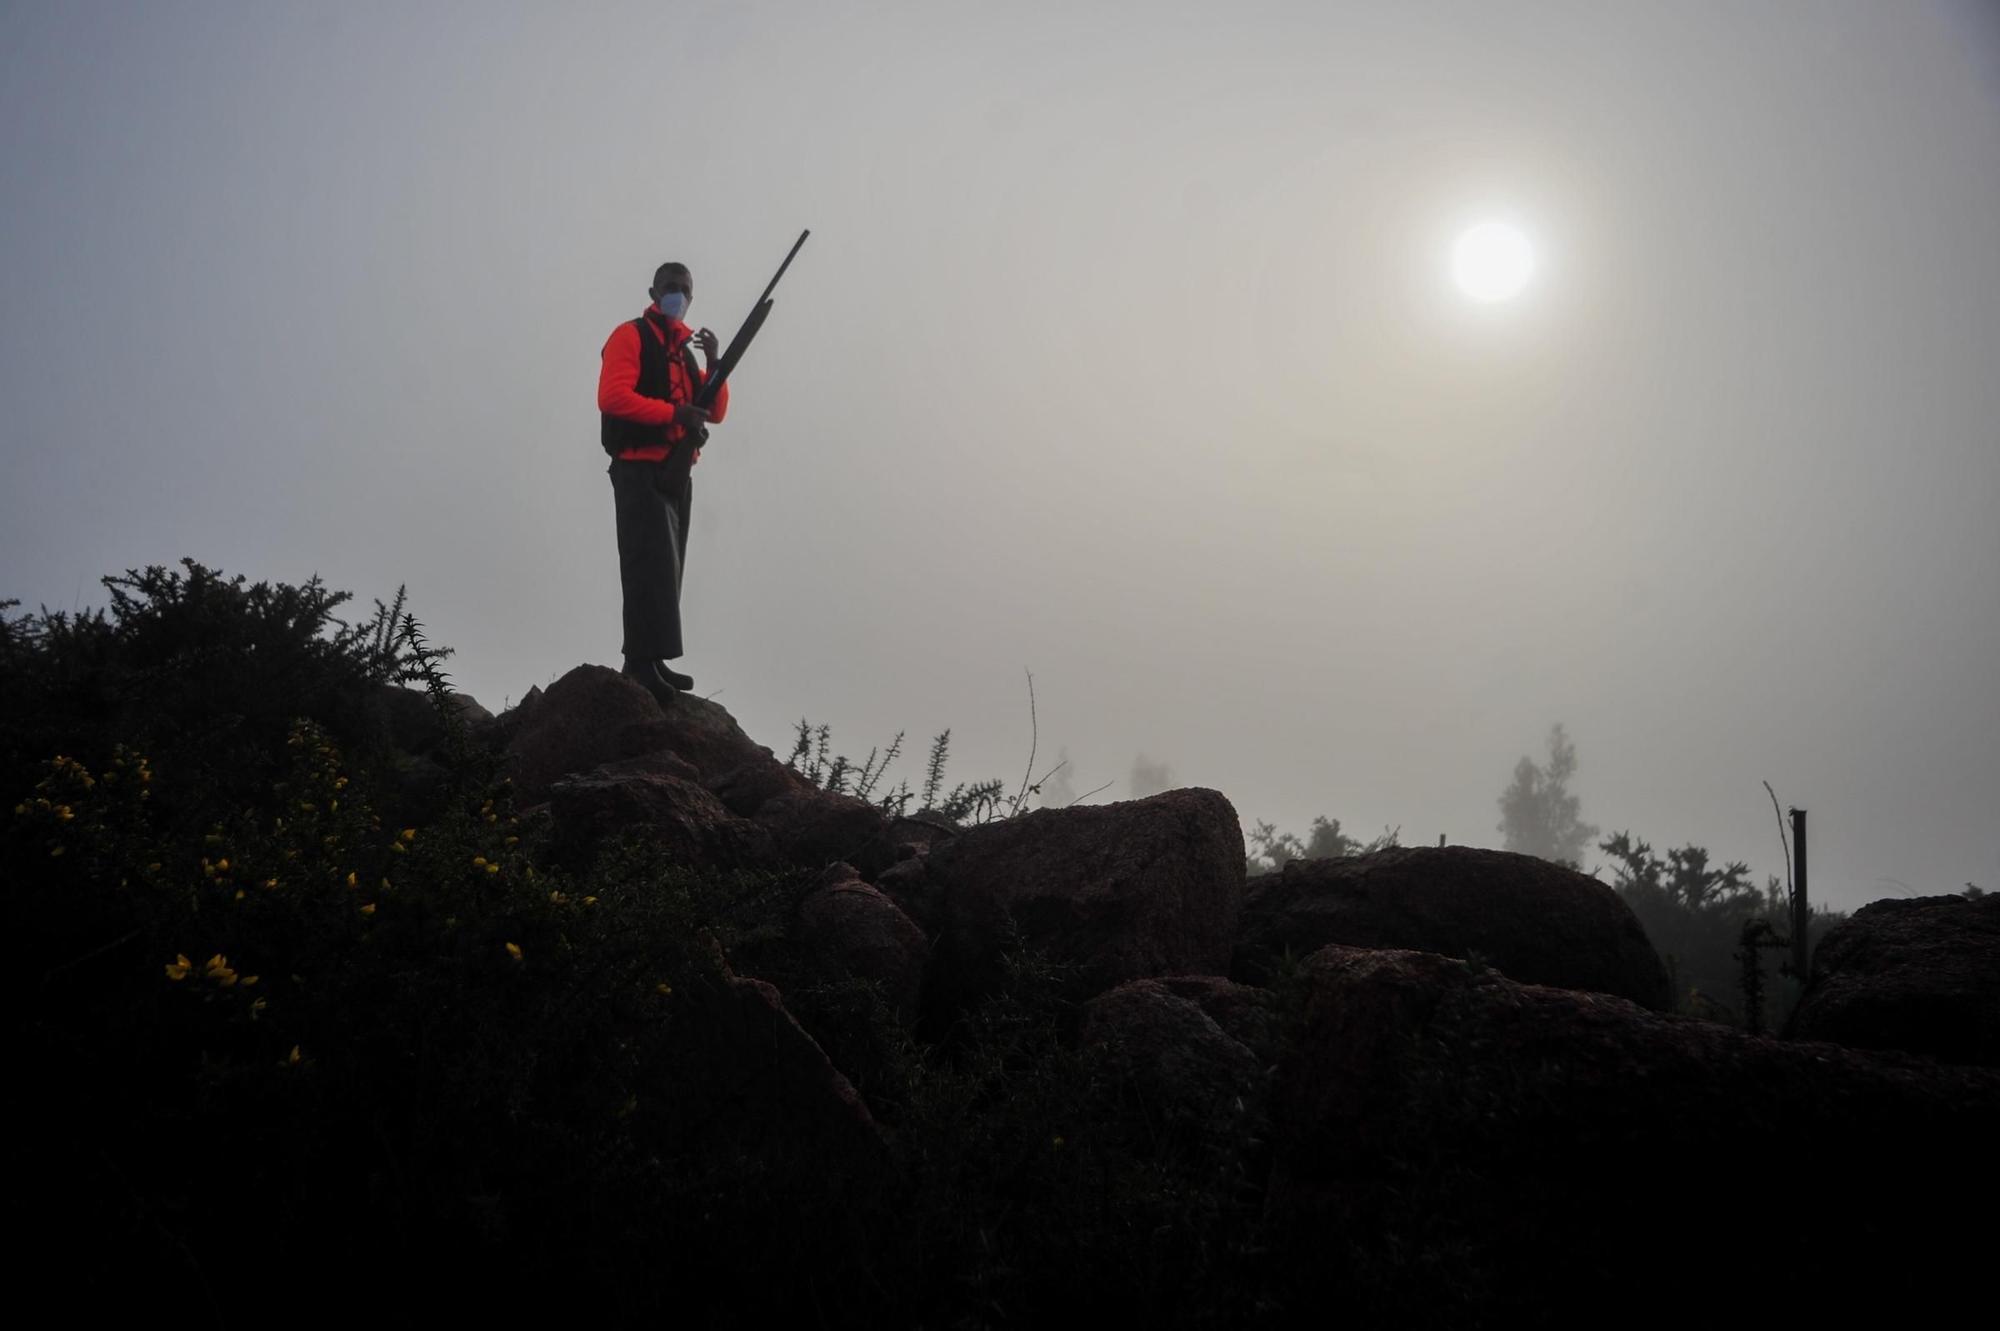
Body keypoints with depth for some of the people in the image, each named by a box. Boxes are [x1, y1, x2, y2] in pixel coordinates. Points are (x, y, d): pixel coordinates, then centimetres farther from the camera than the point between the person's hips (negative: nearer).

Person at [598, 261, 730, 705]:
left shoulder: (686, 349, 21)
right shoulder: (630, 336, -1)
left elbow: (716, 413, 14)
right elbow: (612, 396, -17)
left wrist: (714, 364, -1)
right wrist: (673, 412, -23)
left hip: (677, 473, 8)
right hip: (640, 471, -8)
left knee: (666, 568, 7)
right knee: (652, 564, -16)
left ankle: (651, 662, 10)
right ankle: (642, 661, -20)